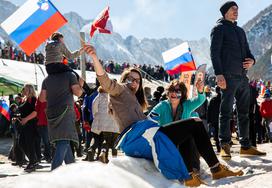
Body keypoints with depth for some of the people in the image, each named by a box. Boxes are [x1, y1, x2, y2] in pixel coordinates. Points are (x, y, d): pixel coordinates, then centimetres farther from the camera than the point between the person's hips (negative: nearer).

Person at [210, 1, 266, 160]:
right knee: (226, 112, -7)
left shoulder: (240, 31, 23)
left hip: (243, 76, 7)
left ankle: (246, 146, 14)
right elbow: (214, 52, -8)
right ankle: (225, 146, -5)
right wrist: (219, 74, -18)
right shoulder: (219, 28, 1)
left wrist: (252, 60, 1)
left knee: (244, 113, 9)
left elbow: (247, 50, 25)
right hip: (228, 76, -7)